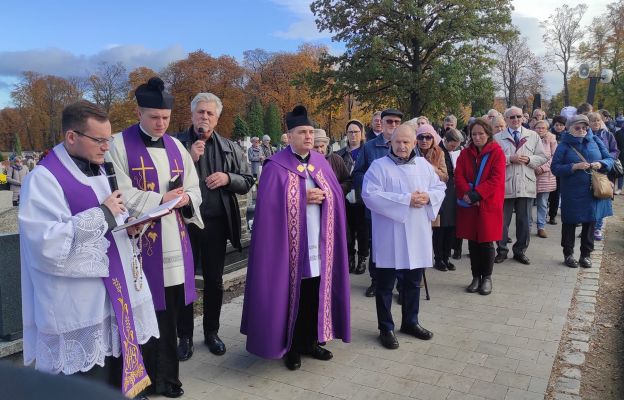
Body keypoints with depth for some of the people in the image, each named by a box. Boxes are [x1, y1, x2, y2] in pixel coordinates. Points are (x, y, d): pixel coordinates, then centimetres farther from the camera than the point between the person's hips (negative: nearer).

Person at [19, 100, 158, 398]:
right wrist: (103, 213, -20)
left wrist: (128, 226, -2)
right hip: (79, 307, -7)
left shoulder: (96, 170, 11)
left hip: (113, 290, 8)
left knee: (116, 375, 17)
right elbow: (48, 243, -24)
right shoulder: (43, 178, -15)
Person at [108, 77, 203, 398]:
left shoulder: (175, 146, 13)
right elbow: (120, 194, -12)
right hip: (140, 240, -5)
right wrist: (161, 199, -17)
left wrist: (185, 198, -8)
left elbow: (194, 188, 13)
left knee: (169, 312, 12)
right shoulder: (120, 145, -4)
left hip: (174, 241, 5)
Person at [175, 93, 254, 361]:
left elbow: (247, 182, 8)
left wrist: (228, 178, -12)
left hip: (216, 223, 2)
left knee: (214, 281, 12)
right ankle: (185, 337, 22)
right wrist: (190, 159, -15)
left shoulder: (229, 147, 8)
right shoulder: (177, 143, 0)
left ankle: (211, 332, 29)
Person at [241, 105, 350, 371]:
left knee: (316, 295, 11)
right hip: (291, 245, -5)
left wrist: (322, 196, -11)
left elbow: (337, 195, 9)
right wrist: (304, 197, -18)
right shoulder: (276, 166, -6)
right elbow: (270, 204, -14)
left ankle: (310, 341, 28)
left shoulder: (321, 163, 10)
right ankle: (290, 347, 20)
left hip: (319, 244, 5)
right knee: (291, 295, 4)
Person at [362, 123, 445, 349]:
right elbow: (370, 195, -18)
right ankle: (386, 328, 19)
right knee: (386, 285, 5)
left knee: (413, 282, 17)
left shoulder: (424, 165, 10)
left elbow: (440, 187, 14)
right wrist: (406, 200, -20)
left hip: (417, 234, 5)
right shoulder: (379, 166, -7)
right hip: (389, 237, -5)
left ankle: (410, 322, 34)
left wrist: (428, 197, -10)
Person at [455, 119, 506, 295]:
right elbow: (458, 176, 0)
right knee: (472, 242, 9)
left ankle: (487, 278, 18)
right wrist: (466, 193, -18)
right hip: (468, 205, 3)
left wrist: (476, 194, -20)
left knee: (486, 242, 2)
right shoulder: (465, 153, 8)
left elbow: (496, 179, -13)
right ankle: (476, 277, 21)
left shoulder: (497, 153, -4)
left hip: (488, 204, -3)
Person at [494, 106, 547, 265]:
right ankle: (502, 250, 18)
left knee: (524, 221, 9)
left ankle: (520, 251, 22)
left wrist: (529, 159, -10)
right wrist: (510, 159, -15)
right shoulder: (498, 137, 3)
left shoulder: (533, 136, 10)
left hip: (526, 185, 2)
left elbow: (542, 157, 8)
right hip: (505, 185, -2)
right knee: (502, 221, 5)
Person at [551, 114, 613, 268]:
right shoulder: (564, 145, -4)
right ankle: (568, 254, 21)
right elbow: (555, 168, -8)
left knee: (590, 221, 10)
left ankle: (586, 254, 25)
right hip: (572, 193, -3)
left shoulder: (595, 141, 5)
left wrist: (601, 164, -13)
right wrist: (574, 167, -21)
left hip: (593, 191, 3)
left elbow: (609, 159, 8)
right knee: (570, 223, 6)